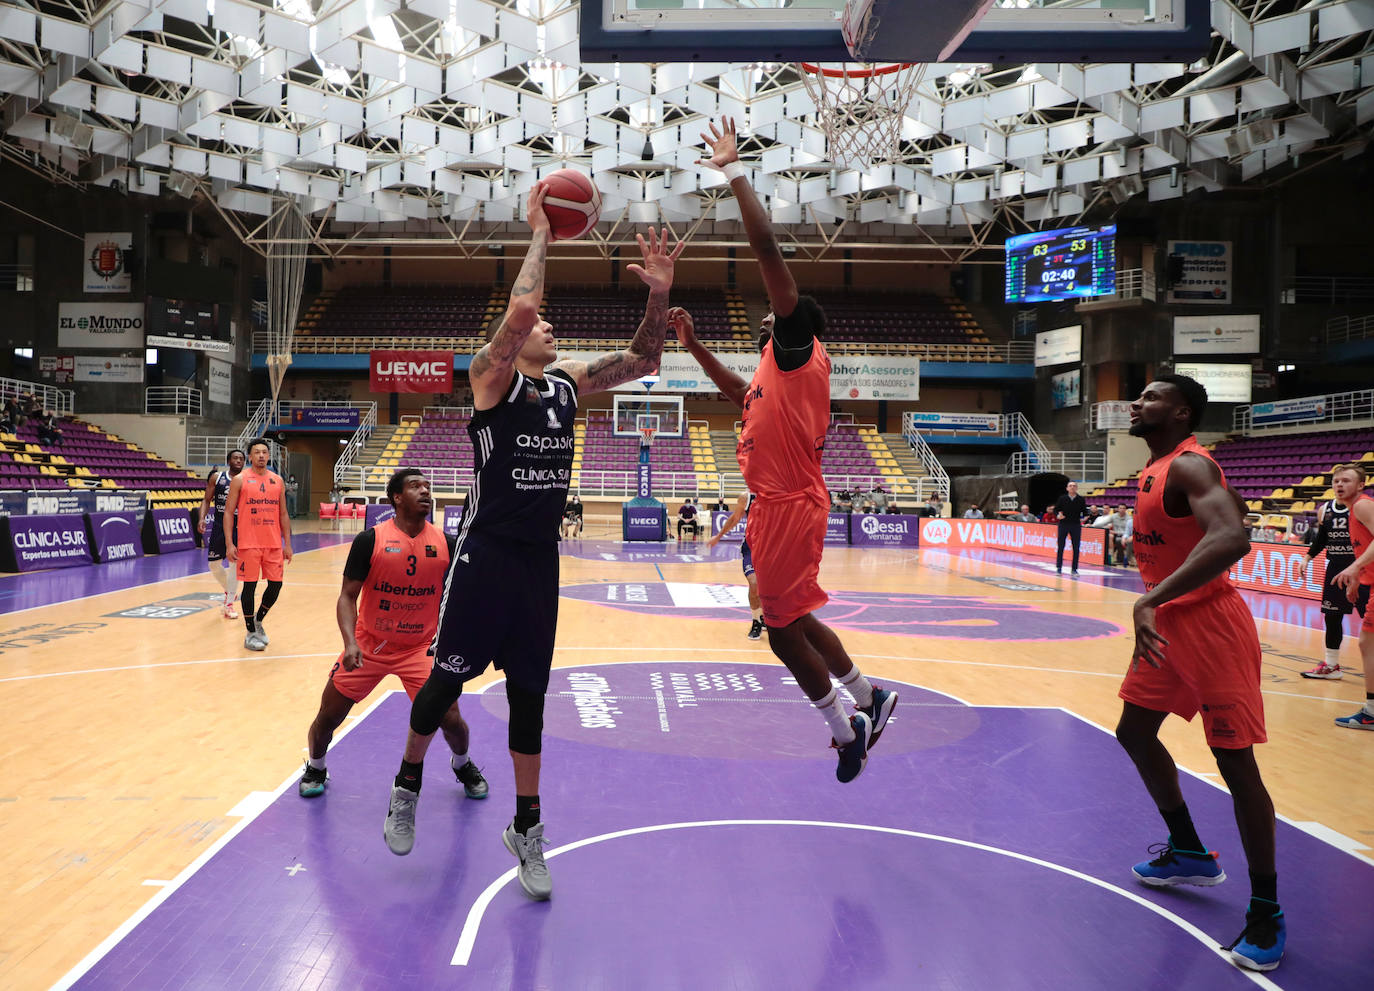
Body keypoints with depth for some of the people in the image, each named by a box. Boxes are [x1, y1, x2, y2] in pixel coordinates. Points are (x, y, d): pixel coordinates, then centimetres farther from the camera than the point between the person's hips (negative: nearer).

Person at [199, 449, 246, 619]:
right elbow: (207, 500, 4)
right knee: (214, 563, 3)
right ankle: (229, 592, 31)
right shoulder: (217, 477, 2)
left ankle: (229, 604, -2)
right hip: (219, 525, 2)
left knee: (235, 563, -9)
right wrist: (202, 518, -11)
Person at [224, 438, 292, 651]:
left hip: (273, 544, 4)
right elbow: (228, 512, -2)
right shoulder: (240, 480, -1)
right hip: (248, 543, -4)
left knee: (276, 584, 4)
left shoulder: (277, 480, 10)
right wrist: (229, 544, -10)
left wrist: (287, 544, 9)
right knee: (250, 585, 0)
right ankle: (251, 634, 11)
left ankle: (258, 620, 28)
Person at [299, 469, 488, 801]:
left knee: (450, 720, -8)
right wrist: (350, 643, -23)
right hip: (368, 645, -1)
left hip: (422, 647, 1)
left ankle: (463, 765, 27)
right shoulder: (370, 540, -12)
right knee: (327, 717, 3)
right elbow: (348, 596, -9)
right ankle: (315, 769, 36)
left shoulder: (446, 544, -5)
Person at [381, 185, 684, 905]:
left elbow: (642, 361, 8)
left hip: (540, 560, 5)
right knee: (449, 677, 6)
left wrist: (659, 297, -7)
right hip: (485, 554, -5)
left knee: (529, 694, 10)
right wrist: (540, 234, -14)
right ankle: (406, 789, 32)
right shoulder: (491, 376, -7)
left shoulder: (567, 384, 10)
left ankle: (526, 828, 22)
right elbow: (518, 309, -25)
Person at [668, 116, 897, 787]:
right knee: (791, 622, 18)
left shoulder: (799, 347, -6)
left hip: (789, 507, -10)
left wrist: (734, 173, -10)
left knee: (785, 629, -2)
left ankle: (847, 726, 12)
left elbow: (767, 248, -14)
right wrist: (696, 348, 35)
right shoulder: (776, 370, 18)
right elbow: (742, 396, 41)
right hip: (777, 506, 10)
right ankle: (864, 703, 31)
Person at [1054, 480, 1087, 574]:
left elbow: (1084, 511, 10)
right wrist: (1057, 515, -15)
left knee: (1076, 548, 2)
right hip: (1063, 524, -1)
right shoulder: (1062, 498, 2)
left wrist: (1083, 518, -10)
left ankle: (1074, 569, 9)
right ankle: (1059, 567, 11)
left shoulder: (1081, 500, 3)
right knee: (1061, 547, 2)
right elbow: (1056, 509, 5)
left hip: (1076, 525, 1)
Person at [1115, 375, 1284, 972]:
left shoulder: (1190, 466, -18)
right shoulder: (1157, 470, 11)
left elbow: (1231, 539, -36)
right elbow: (1229, 502, 27)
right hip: (1167, 624, 10)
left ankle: (1266, 911, 8)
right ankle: (1189, 853, 33)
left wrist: (1153, 600, -42)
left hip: (1209, 625, -10)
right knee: (1134, 732, 16)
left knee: (1235, 763, -5)